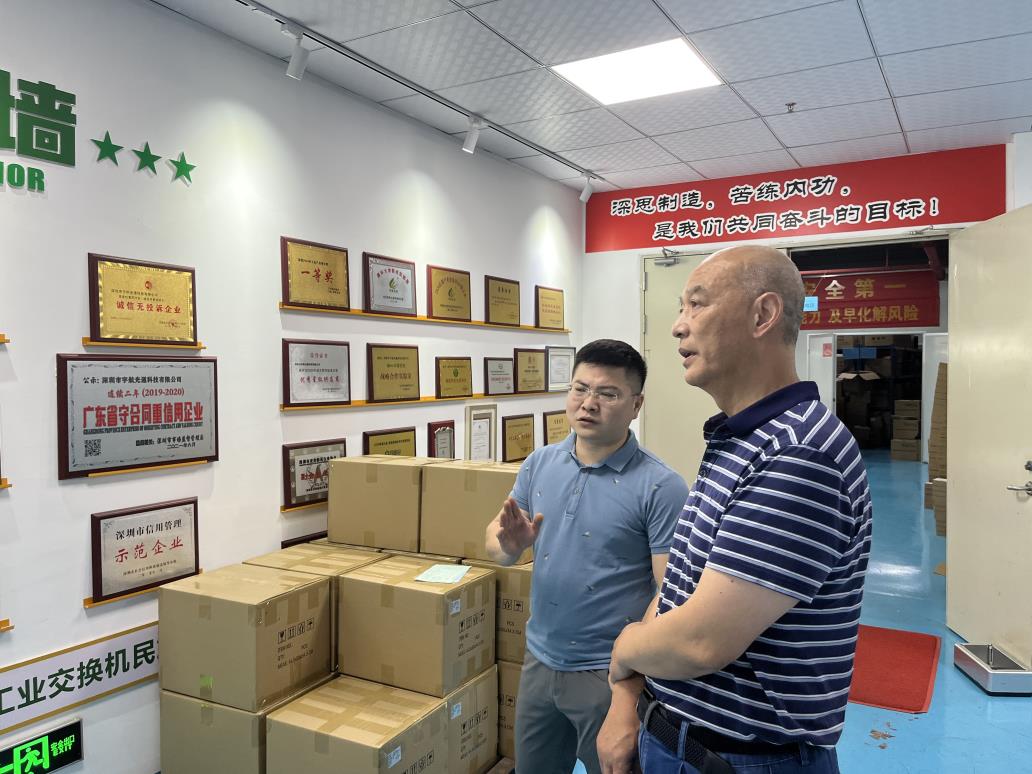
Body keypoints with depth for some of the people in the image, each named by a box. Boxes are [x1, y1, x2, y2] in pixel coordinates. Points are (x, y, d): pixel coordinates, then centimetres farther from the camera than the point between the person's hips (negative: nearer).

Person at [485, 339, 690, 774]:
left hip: (610, 672, -5)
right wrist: (510, 545, -20)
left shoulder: (660, 487, -16)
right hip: (539, 660, 5)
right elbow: (494, 542, 3)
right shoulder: (539, 464, 0)